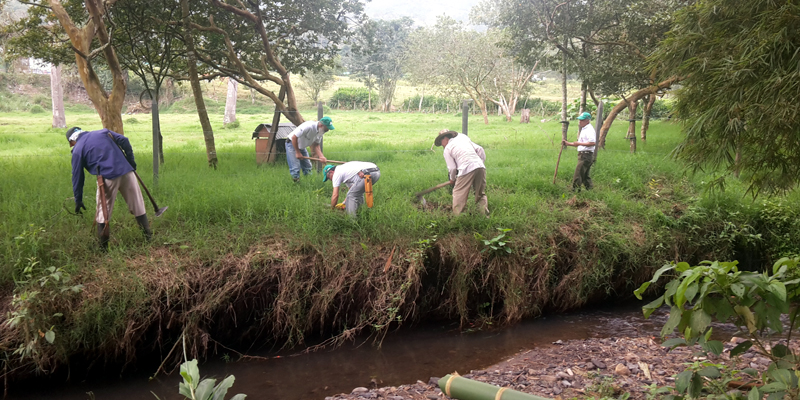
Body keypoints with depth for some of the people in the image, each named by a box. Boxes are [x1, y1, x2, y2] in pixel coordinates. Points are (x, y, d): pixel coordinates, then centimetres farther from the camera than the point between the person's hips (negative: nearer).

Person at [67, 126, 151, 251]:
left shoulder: (77, 150, 8)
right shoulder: (103, 132, 17)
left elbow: (77, 177, 9)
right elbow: (124, 141, 6)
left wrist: (78, 200, 14)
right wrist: (131, 161, 10)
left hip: (107, 177, -3)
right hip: (126, 171, 4)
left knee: (103, 212, 9)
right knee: (137, 204, 13)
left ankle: (103, 245, 12)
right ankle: (148, 235, 18)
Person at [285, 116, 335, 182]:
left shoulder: (321, 131, -9)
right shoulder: (308, 126, -34)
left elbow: (316, 145, -2)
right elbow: (294, 137, -29)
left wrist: (321, 156, -20)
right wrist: (297, 152, -22)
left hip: (302, 147, 8)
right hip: (292, 144, -8)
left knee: (307, 167, 10)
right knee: (295, 168, -15)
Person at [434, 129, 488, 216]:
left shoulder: (447, 149, 9)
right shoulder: (464, 138, 25)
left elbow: (452, 168, 6)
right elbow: (480, 150, 18)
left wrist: (452, 179, 23)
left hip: (466, 170, -6)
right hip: (480, 167, 6)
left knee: (458, 194, 7)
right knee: (481, 194, 16)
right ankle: (485, 214, 12)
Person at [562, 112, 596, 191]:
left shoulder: (589, 130, -12)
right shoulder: (583, 130, 20)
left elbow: (592, 143, -25)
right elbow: (578, 144, 26)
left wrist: (580, 143, -20)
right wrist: (567, 143, 18)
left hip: (586, 155, -11)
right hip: (583, 155, 11)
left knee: (578, 173, -11)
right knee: (585, 175, 14)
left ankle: (575, 190, -9)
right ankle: (589, 190, 19)